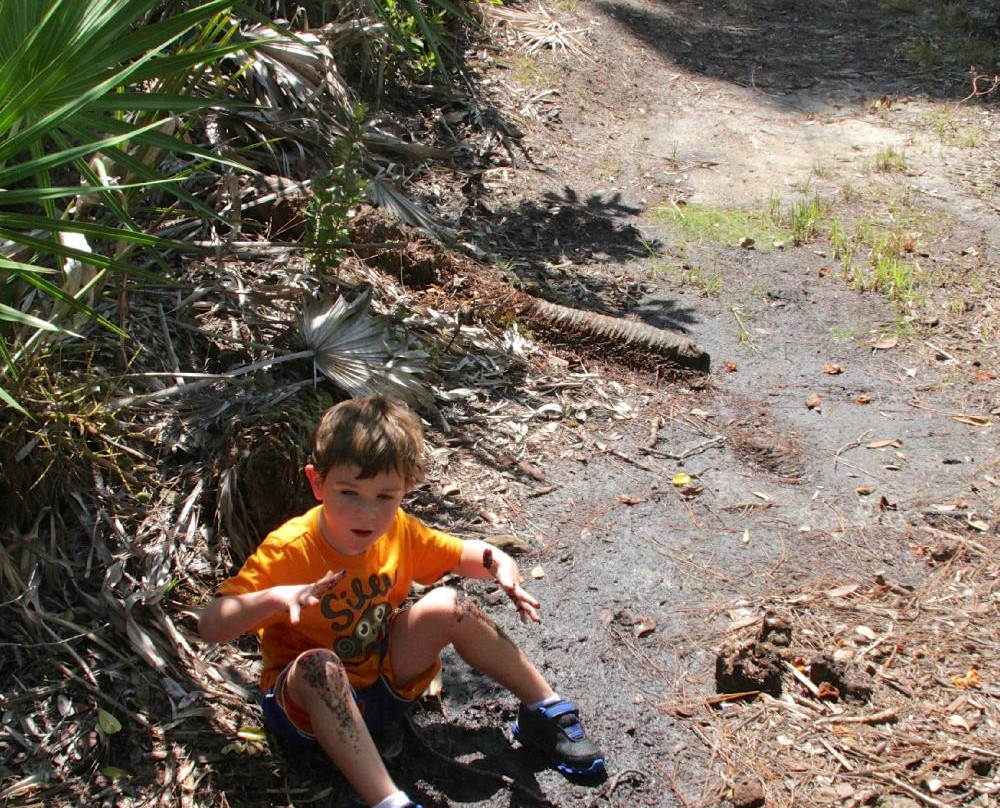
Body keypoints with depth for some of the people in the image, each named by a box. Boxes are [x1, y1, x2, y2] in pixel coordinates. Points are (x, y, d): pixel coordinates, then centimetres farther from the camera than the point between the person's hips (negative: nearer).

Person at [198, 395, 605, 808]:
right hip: (309, 697, -5)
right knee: (318, 666, -38)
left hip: (386, 677, 5)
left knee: (449, 604, -12)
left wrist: (498, 561, -17)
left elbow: (461, 553, 7)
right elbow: (209, 626, -29)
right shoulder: (287, 552, -26)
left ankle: (545, 711, 1)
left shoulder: (399, 531, -9)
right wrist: (274, 598, -47)